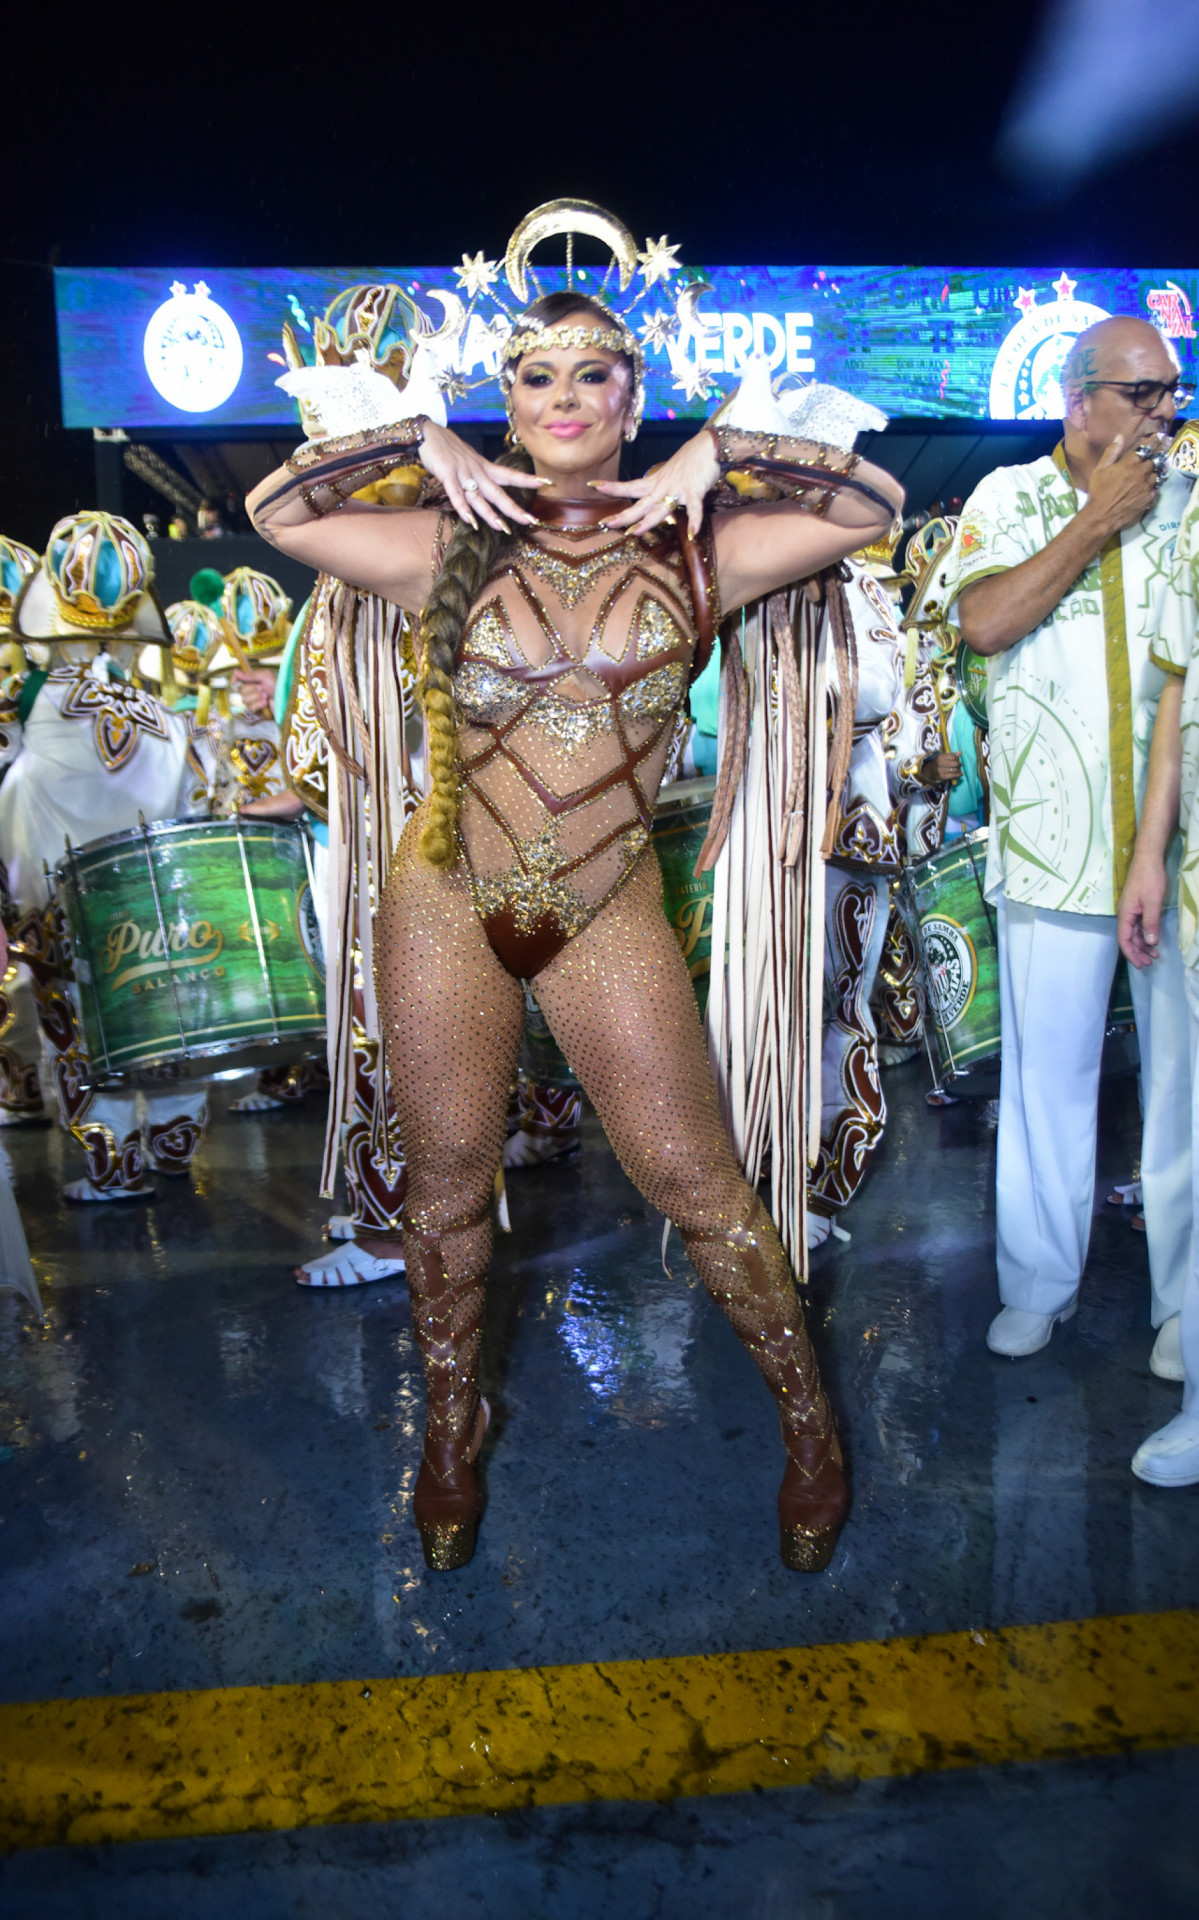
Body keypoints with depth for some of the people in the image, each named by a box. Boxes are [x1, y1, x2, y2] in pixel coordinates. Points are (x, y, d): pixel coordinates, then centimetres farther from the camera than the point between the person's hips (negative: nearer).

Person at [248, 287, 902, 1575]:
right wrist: (424, 442, 0)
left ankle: (808, 1418, 29)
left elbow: (876, 502, 3)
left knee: (694, 1182, 4)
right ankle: (453, 1424, 37)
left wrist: (715, 453, -2)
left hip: (609, 914, -1)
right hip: (447, 901, 1)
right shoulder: (452, 549, 3)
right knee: (448, 1182, 12)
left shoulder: (691, 553, 2)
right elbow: (274, 508, 7)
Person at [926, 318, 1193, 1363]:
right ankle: (1039, 1285, 23)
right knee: (1048, 1070, 5)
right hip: (1054, 835, -2)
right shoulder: (1009, 497, 7)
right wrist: (1099, 520, -6)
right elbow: (983, 622, -11)